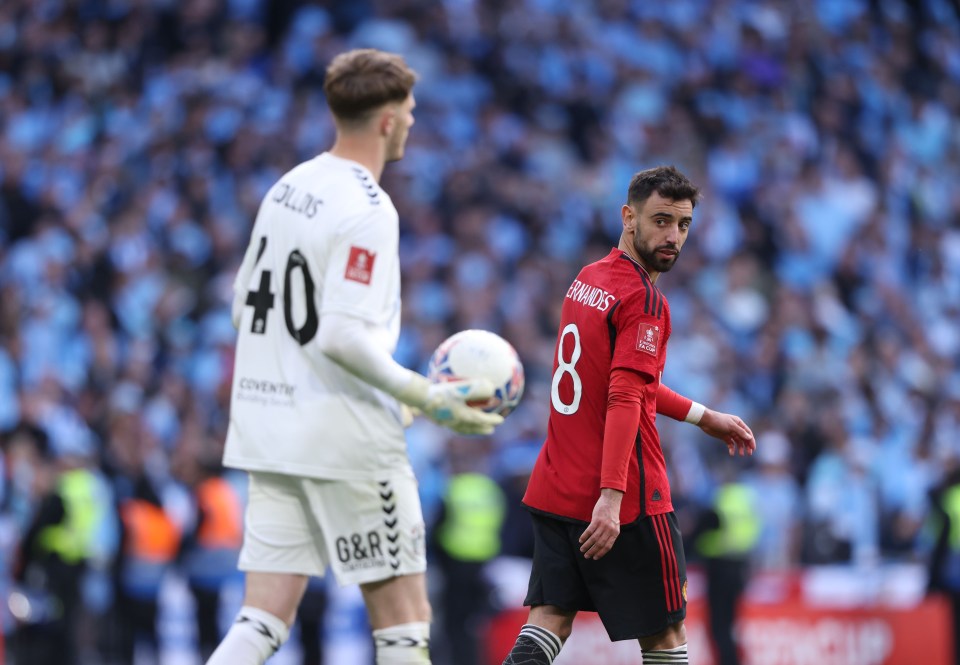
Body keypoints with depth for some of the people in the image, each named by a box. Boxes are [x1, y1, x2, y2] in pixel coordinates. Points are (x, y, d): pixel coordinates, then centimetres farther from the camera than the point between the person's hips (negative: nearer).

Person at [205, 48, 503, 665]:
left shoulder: (287, 189, 12)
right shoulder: (367, 211, -14)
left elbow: (247, 308, 19)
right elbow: (342, 336, -22)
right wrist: (431, 399, -14)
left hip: (266, 427, 8)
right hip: (345, 436, -8)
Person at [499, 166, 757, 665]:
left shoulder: (586, 280, 13)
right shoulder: (644, 300, -14)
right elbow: (624, 401, -23)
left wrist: (704, 417, 29)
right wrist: (611, 496, -30)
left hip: (553, 492, 7)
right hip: (623, 503, -7)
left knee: (550, 620, 4)